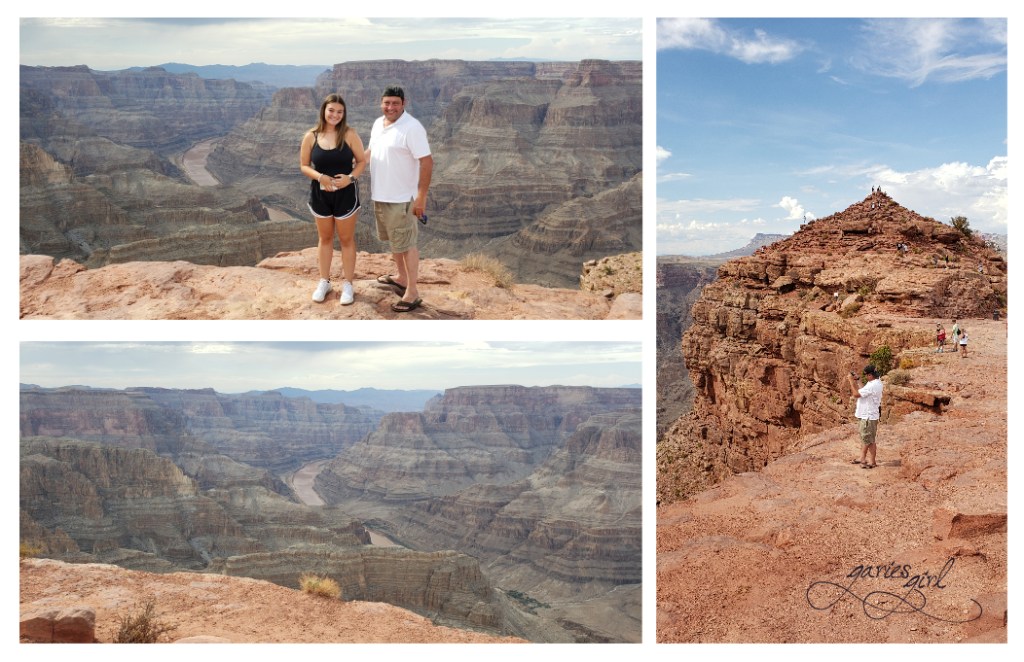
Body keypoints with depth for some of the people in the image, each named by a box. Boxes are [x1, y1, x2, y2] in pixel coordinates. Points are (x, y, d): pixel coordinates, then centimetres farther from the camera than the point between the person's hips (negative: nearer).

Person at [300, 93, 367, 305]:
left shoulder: (349, 134, -9)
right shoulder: (311, 137, -5)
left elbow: (362, 161, -3)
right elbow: (304, 166, 0)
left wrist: (351, 177, -21)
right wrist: (319, 176, -19)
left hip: (346, 194, -2)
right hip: (320, 194, 2)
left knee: (346, 239, 8)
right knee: (325, 238, 16)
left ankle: (347, 284, 19)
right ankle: (324, 281, 29)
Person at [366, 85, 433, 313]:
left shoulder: (412, 128, -20)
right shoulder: (378, 123, 6)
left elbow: (427, 162, -21)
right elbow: (370, 150, 23)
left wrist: (421, 197, -23)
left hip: (401, 198, -8)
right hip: (380, 195, 8)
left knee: (406, 244, -2)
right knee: (393, 239, 21)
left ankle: (412, 293, 4)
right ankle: (401, 278, 39)